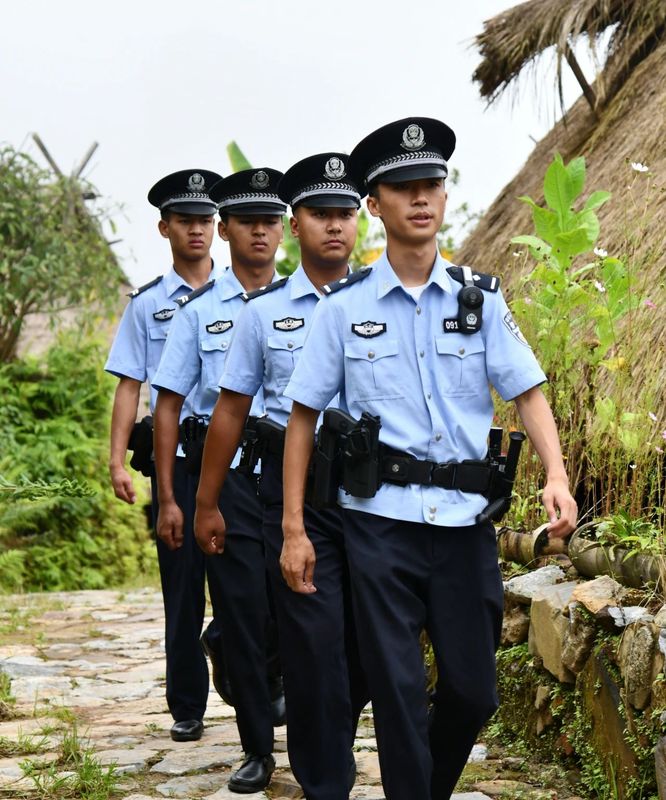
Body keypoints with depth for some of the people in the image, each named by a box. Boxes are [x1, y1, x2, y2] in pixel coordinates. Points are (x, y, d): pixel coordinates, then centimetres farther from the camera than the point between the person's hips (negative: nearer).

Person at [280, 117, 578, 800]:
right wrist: (294, 529, -2)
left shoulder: (479, 300, 6)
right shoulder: (344, 307, 2)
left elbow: (527, 392, 1)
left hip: (465, 518, 2)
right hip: (380, 520, -2)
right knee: (398, 690, 1)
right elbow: (303, 417, 3)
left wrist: (556, 476, -17)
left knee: (473, 690, 8)